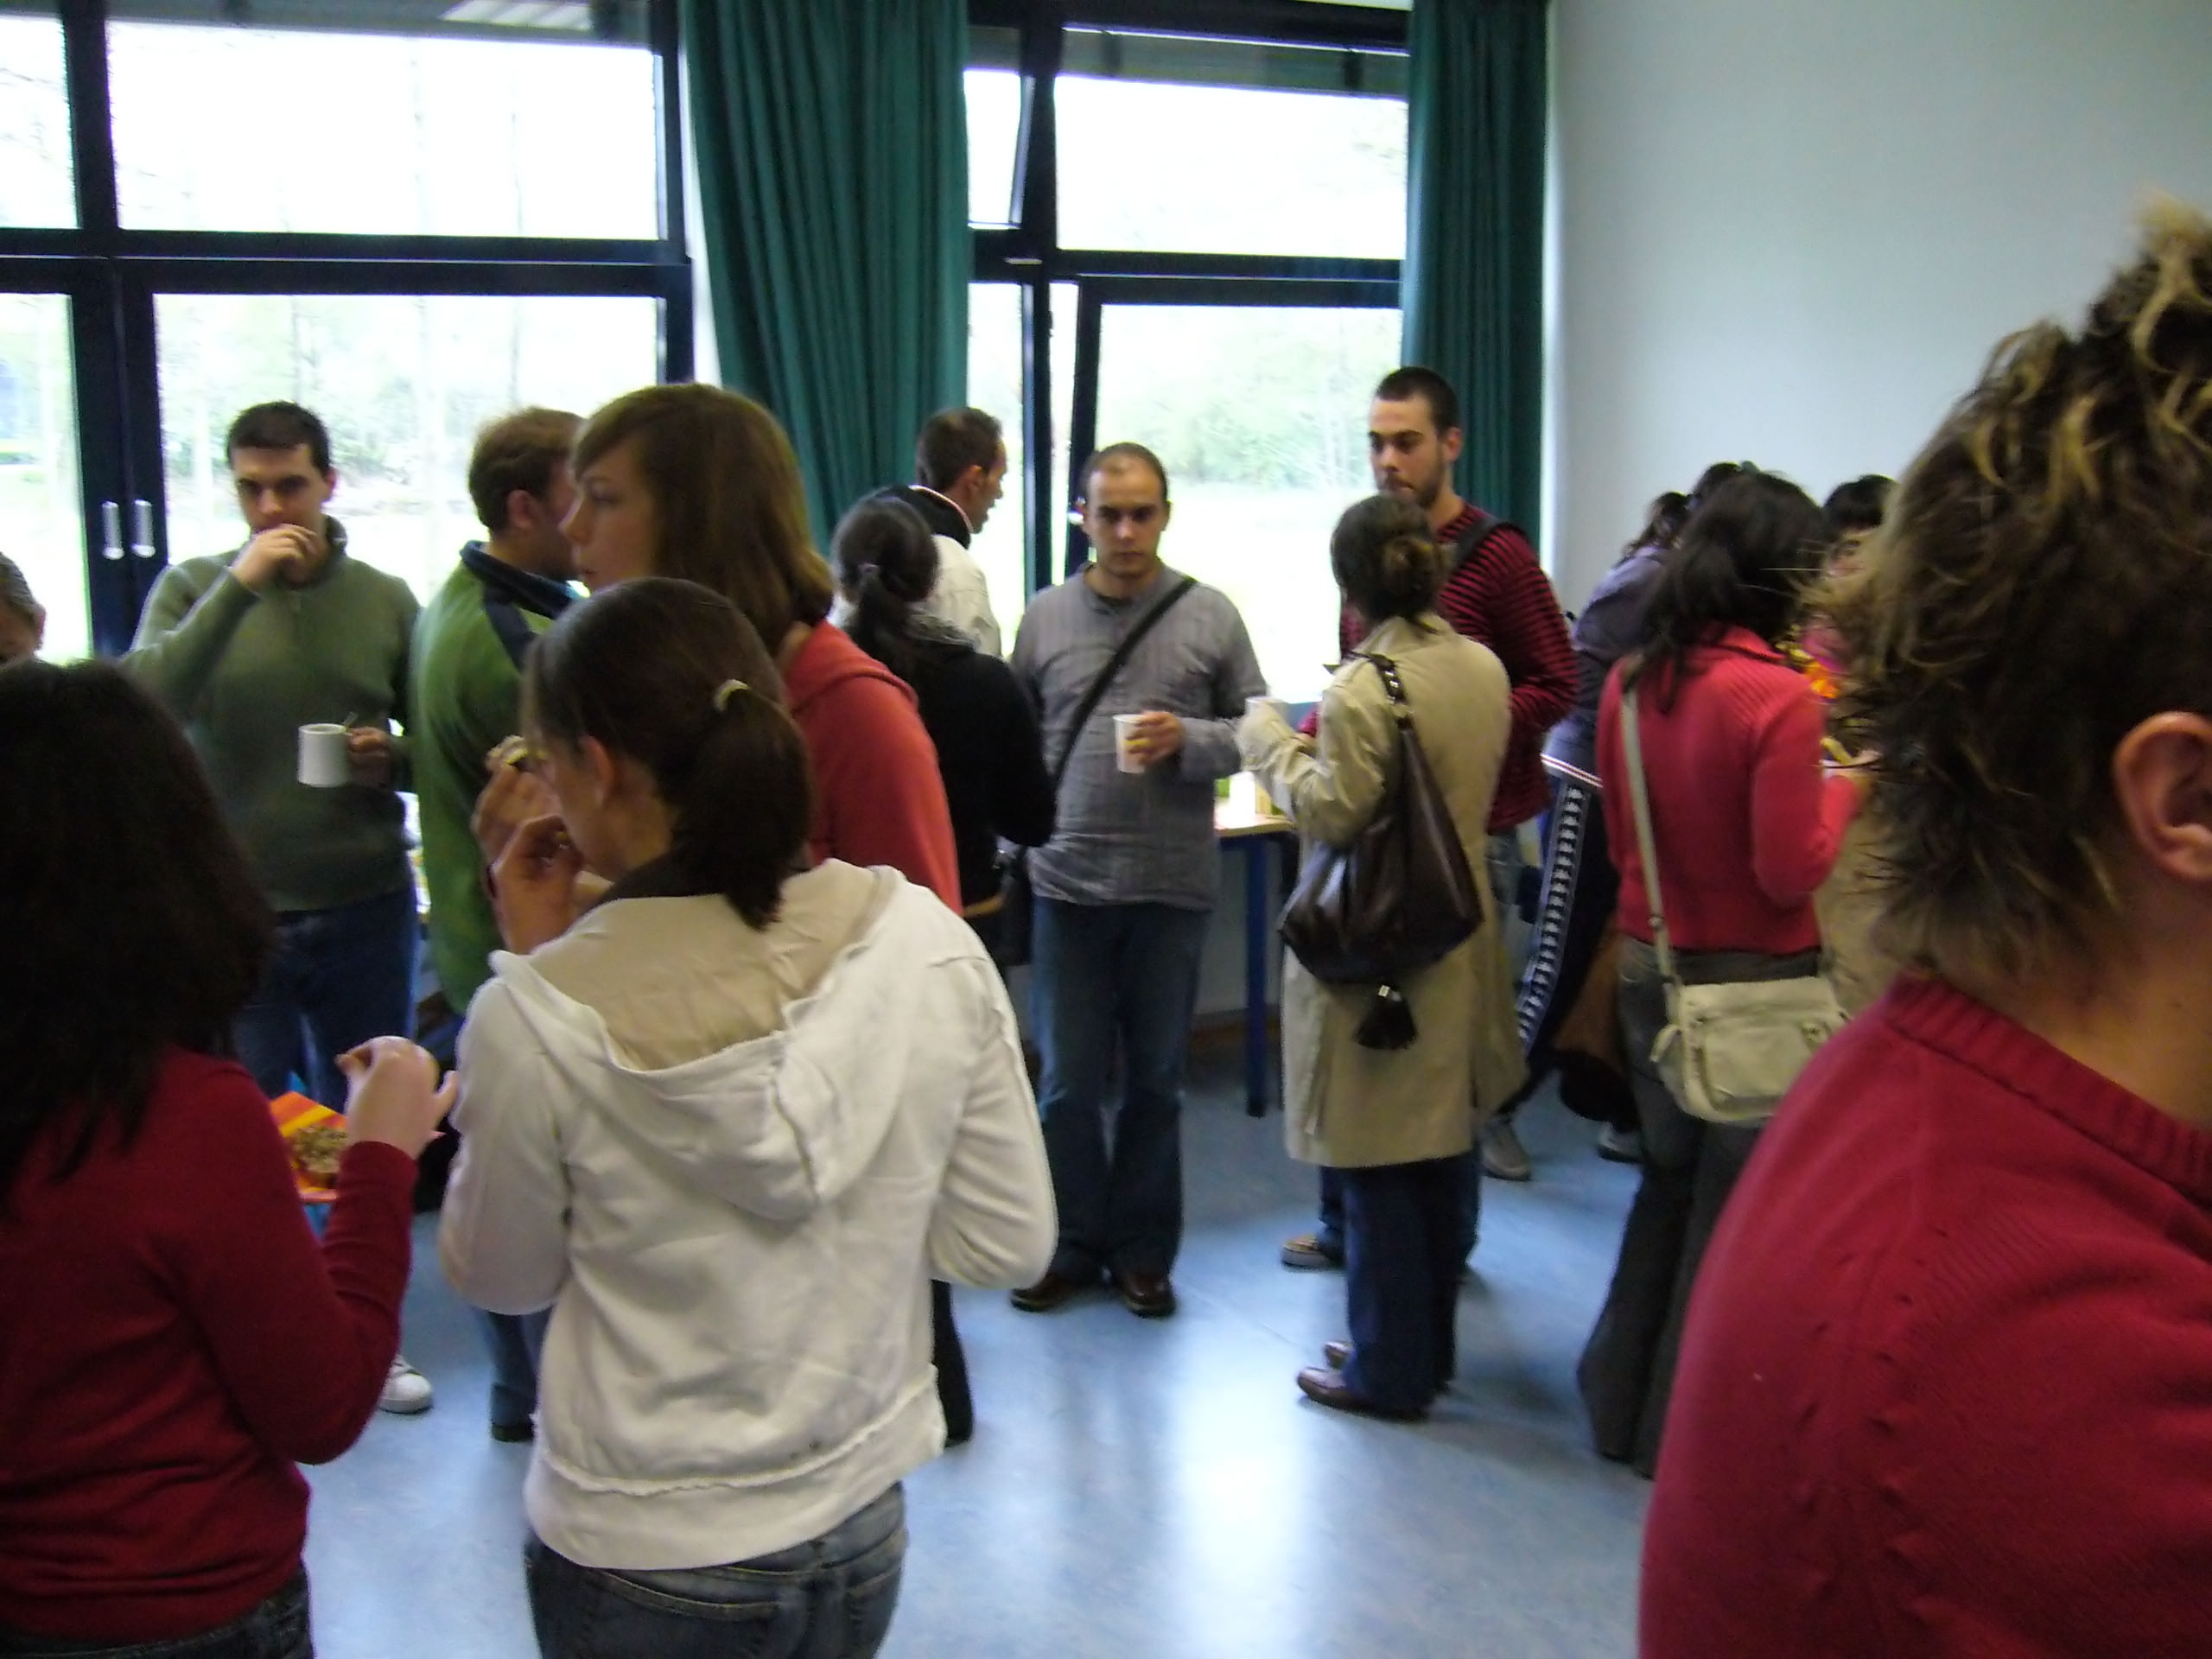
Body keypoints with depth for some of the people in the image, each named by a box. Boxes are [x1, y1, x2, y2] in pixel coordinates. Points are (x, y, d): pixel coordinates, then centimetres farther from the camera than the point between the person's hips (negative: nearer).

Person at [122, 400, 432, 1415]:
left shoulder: (386, 601, 2)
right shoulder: (192, 589, 0)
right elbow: (144, 708, -17)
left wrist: (394, 757, -13)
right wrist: (239, 585, -21)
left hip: (365, 913, 2)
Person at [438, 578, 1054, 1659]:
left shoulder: (535, 1017, -23)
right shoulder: (929, 941, -15)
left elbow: (499, 1280, -4)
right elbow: (1006, 1244, -6)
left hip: (635, 1561, -3)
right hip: (860, 1528, 3)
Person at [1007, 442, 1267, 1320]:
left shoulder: (1210, 615, 1)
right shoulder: (1045, 616, 5)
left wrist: (1188, 740, -15)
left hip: (1172, 884, 0)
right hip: (1068, 881, 1)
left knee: (1155, 1080, 11)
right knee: (1067, 1080, 7)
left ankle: (1142, 1248, 25)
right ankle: (1072, 1244, 23)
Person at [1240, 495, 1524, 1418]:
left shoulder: (1360, 691, -21)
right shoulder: (1484, 669, 3)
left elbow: (1333, 814, -19)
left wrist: (1272, 743, -7)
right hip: (1459, 943, 8)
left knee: (1379, 1177, 4)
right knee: (1441, 1154, 18)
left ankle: (1389, 1370, 15)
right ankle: (1428, 1350, 32)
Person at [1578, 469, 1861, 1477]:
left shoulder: (1631, 682, 1)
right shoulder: (1778, 698, -20)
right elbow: (1791, 871, -17)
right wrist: (1842, 789, -2)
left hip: (1649, 967, 7)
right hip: (1752, 980, -6)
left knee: (1669, 1181, 22)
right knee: (1734, 1206, 9)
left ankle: (1621, 1402, 32)